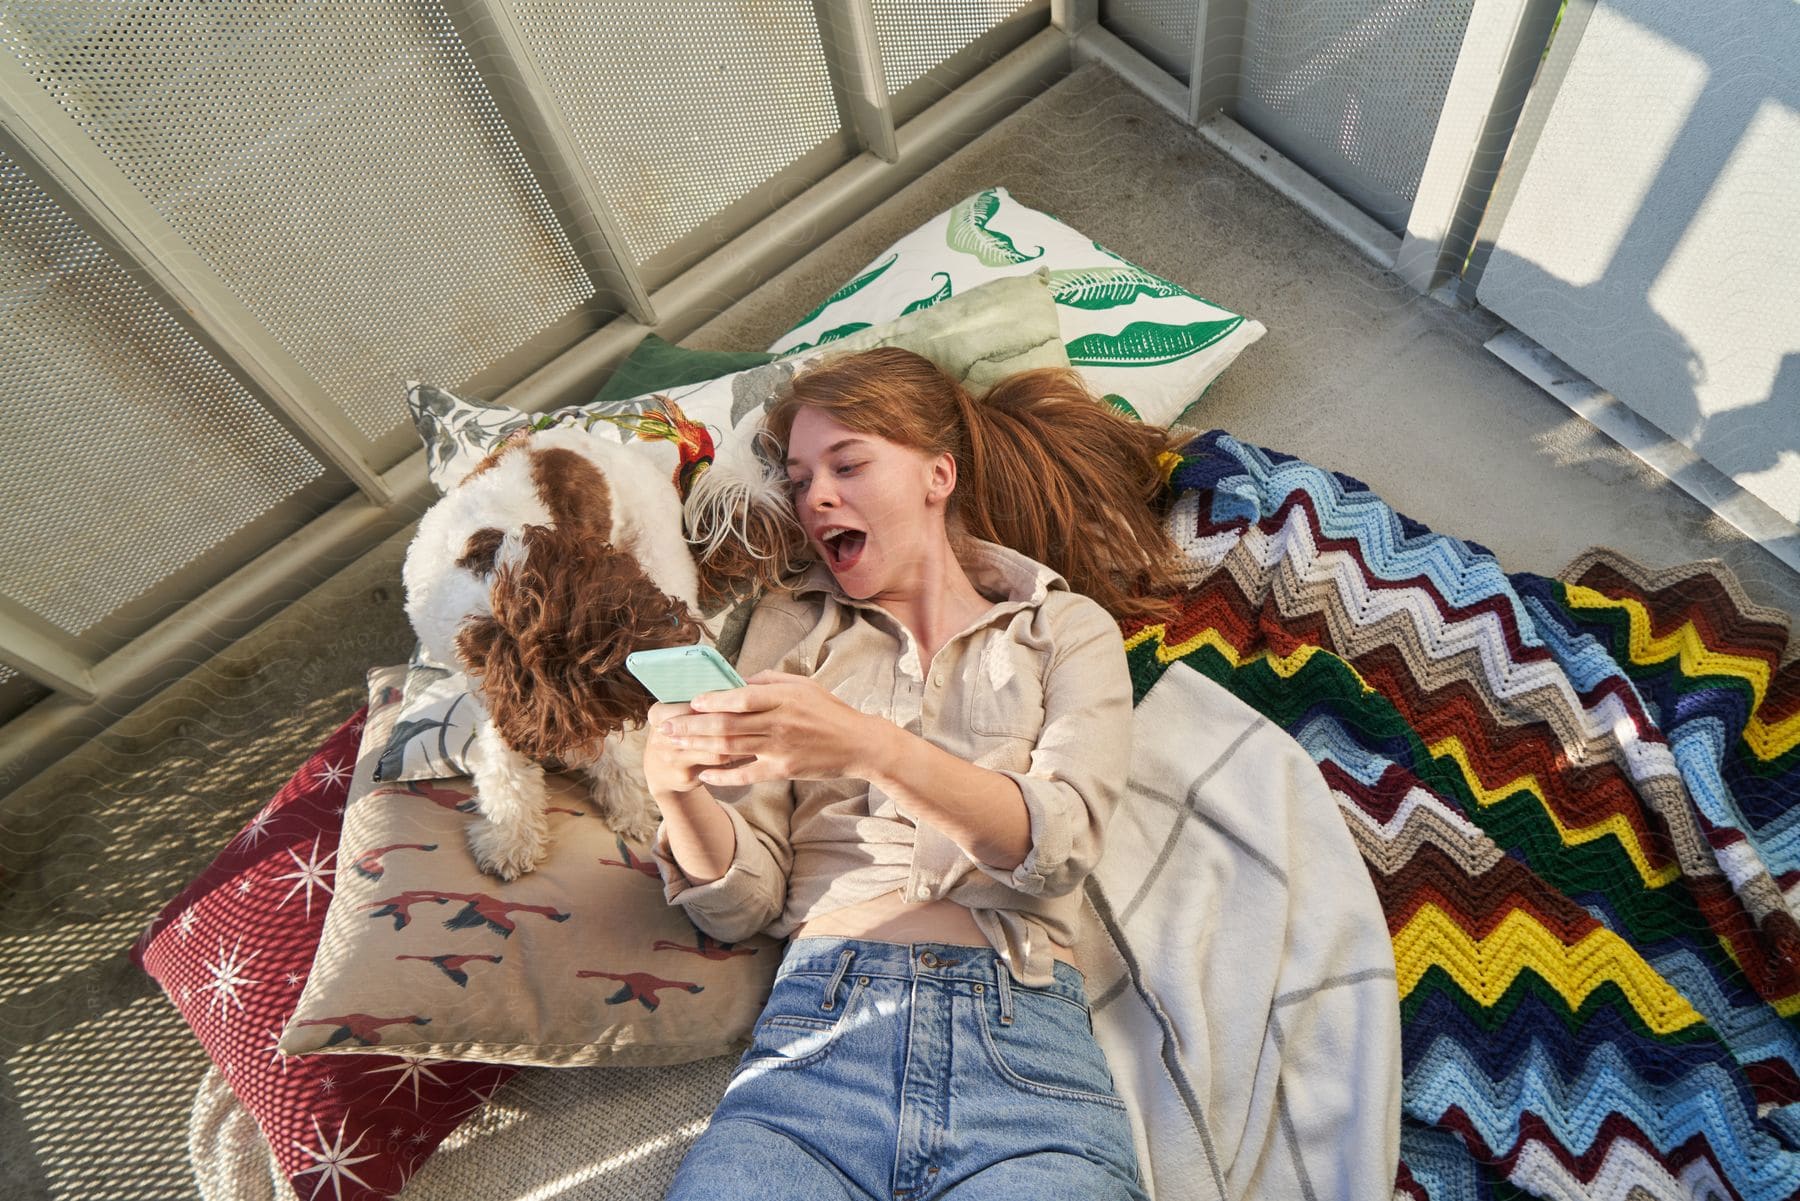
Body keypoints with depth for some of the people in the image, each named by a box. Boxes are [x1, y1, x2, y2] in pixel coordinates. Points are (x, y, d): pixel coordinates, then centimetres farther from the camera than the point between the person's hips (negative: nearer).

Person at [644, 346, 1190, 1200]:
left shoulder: (1068, 627, 12)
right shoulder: (789, 627, 17)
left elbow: (1059, 844, -6)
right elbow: (742, 903, 10)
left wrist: (867, 746, -20)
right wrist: (681, 793, -11)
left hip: (1024, 1042, -1)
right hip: (817, 1021, 1)